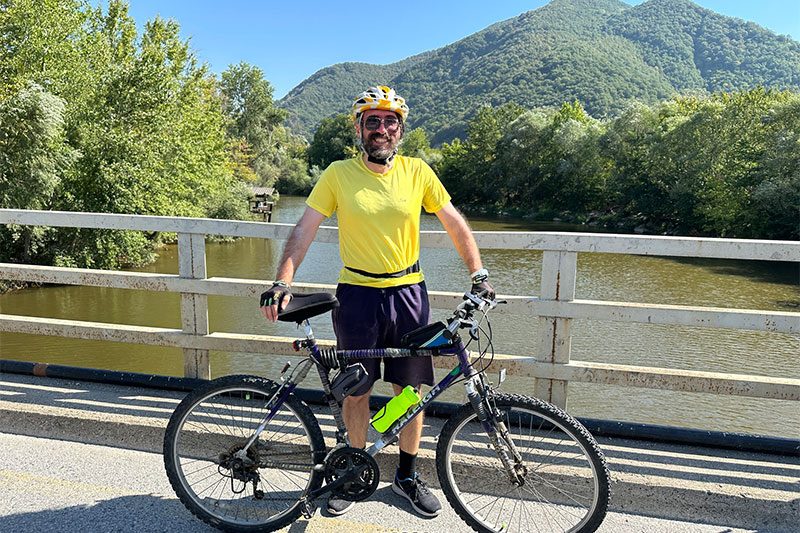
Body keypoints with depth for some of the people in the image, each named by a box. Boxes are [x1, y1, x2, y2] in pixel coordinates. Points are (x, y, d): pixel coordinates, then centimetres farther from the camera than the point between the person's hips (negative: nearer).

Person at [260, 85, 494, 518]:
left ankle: (407, 476, 31)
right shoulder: (338, 174, -3)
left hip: (408, 293, 1)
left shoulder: (416, 171, 1)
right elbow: (304, 230, -4)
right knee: (356, 391, 10)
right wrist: (282, 283, -15)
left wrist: (478, 273, -3)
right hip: (357, 296, -1)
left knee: (409, 389, 10)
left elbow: (455, 224, 6)